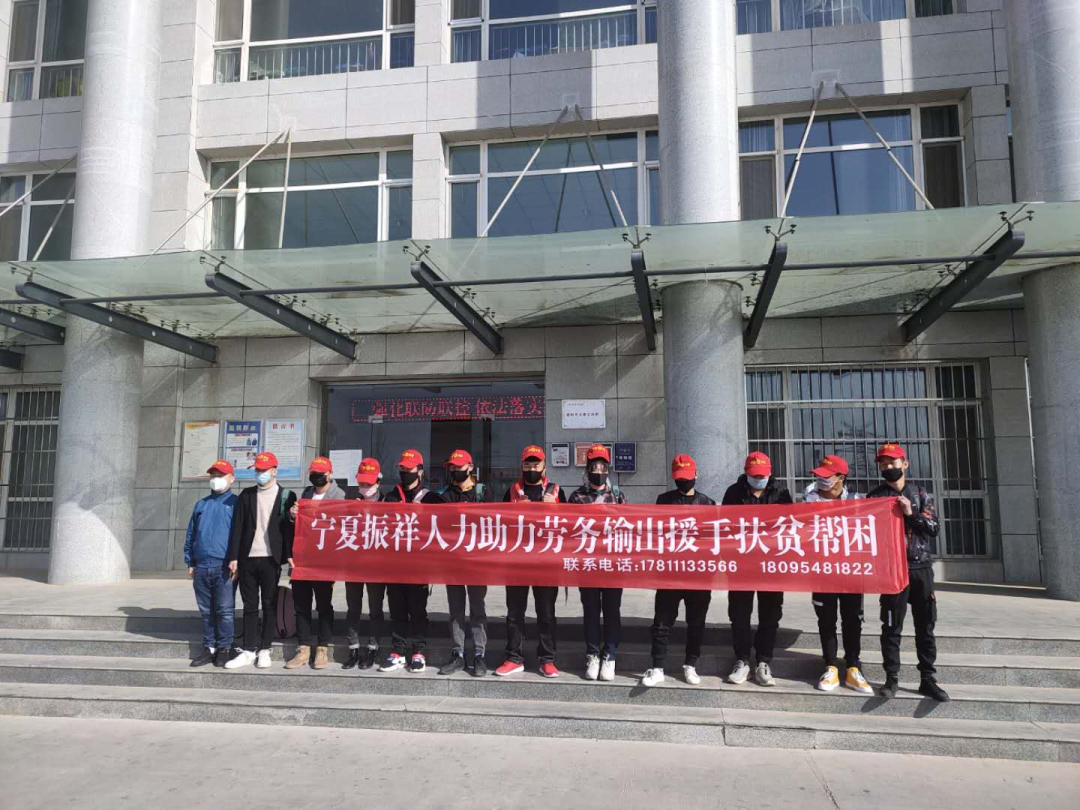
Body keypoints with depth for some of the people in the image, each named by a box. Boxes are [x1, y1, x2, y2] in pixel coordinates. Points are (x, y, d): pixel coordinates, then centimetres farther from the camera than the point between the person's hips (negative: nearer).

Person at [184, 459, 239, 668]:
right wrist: (190, 562, 11)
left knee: (224, 611, -2)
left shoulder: (235, 503, -1)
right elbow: (190, 534, 18)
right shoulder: (200, 504, 16)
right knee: (206, 611, 11)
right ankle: (209, 648, 20)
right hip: (201, 567, 5)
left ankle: (224, 649, 8)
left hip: (225, 568, -5)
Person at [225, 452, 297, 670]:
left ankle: (264, 650, 14)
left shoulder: (286, 496, 2)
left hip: (270, 559, -2)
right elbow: (237, 528, 5)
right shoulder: (246, 495, 9)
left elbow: (290, 527, -1)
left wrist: (289, 554, -10)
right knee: (249, 605, 7)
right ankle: (249, 650, 14)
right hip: (247, 558, 3)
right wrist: (234, 557, -1)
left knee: (269, 605, 5)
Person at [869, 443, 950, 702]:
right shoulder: (875, 496, 4)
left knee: (925, 625, 6)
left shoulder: (920, 493, 9)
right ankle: (892, 678, 8)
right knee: (892, 626, 0)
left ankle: (928, 679, 14)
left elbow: (934, 528, 2)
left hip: (921, 566, 2)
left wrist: (912, 515, -11)